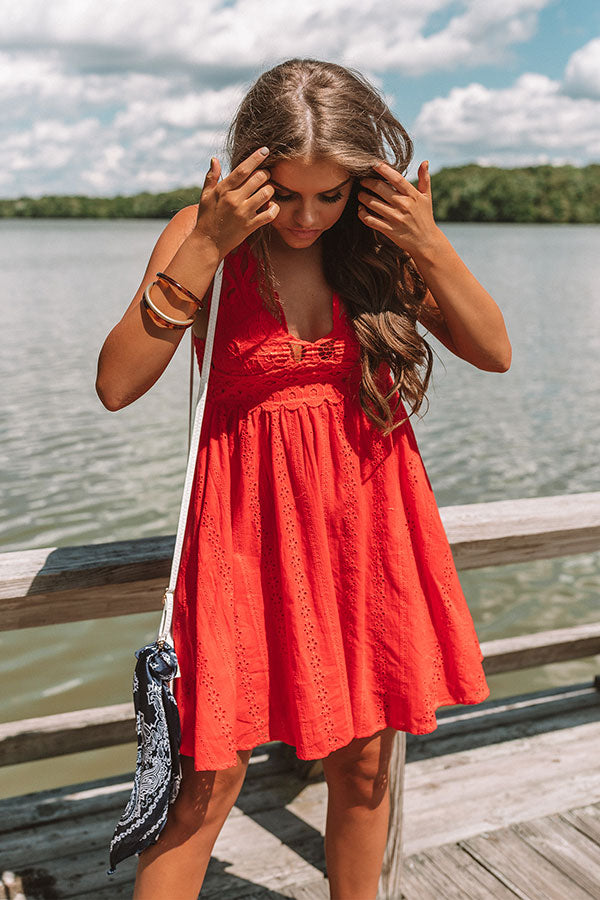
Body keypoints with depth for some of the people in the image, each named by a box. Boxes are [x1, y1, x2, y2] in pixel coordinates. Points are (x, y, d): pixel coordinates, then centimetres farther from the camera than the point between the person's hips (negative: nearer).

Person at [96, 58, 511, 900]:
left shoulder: (382, 236, 0)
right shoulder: (206, 233, -7)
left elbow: (495, 352, 0)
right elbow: (117, 385, -17)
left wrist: (429, 245, -14)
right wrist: (205, 249, -23)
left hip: (367, 514, 3)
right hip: (249, 518, -2)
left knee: (363, 759, 13)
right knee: (213, 774, 1)